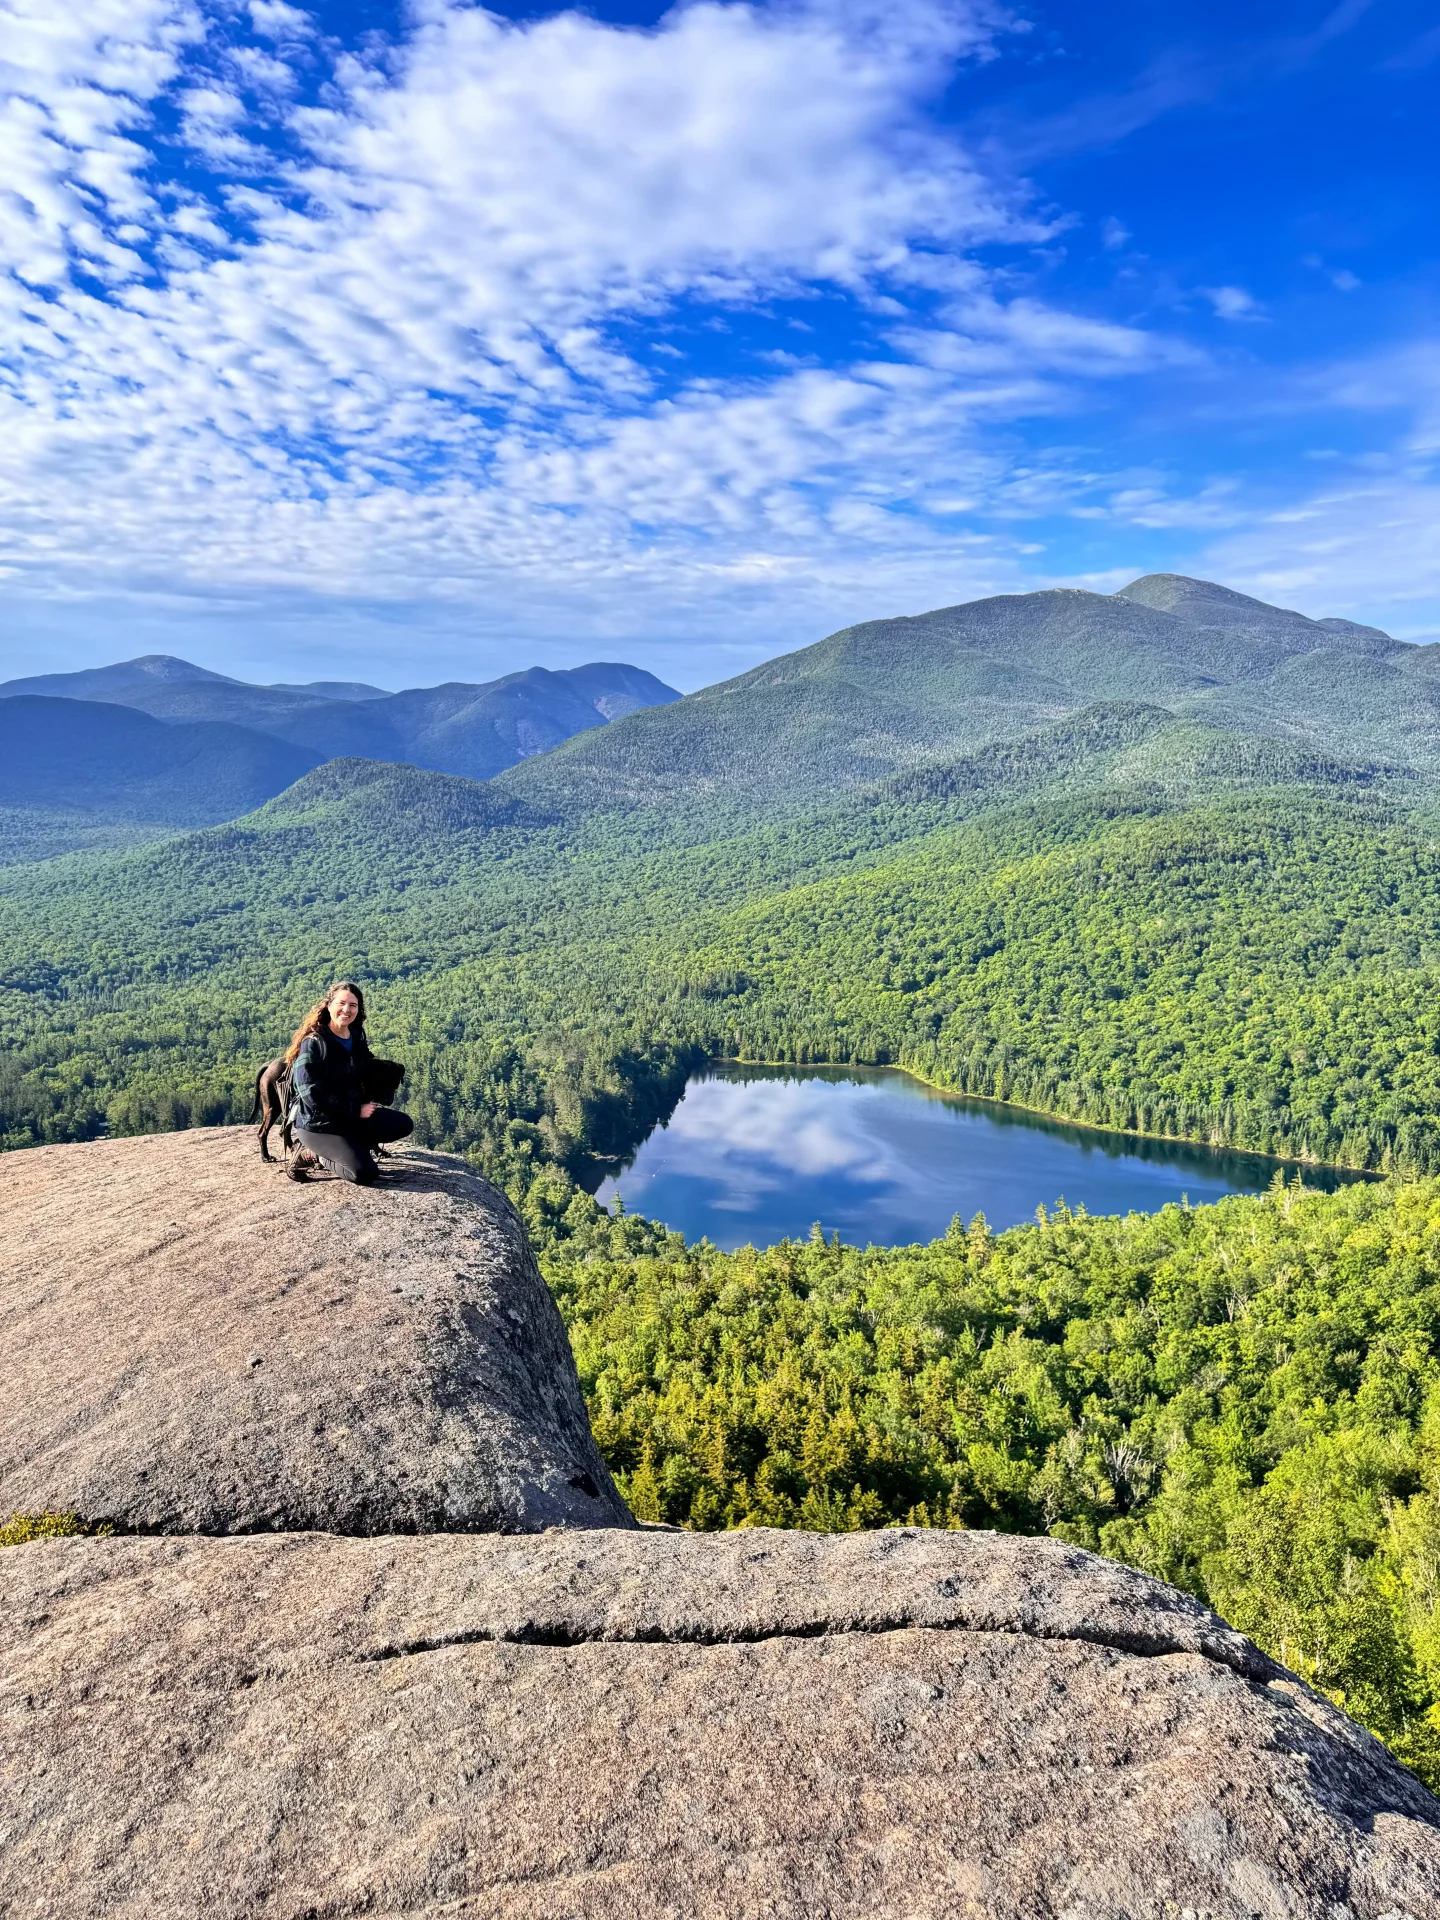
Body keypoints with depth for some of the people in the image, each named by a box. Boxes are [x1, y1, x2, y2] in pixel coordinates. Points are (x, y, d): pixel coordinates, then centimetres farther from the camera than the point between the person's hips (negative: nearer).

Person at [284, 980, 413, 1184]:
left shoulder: (357, 1037, 6)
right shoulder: (313, 1042, -16)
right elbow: (312, 1095, -21)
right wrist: (356, 1110, -17)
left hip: (352, 1115, 7)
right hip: (317, 1122, -7)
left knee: (403, 1124, -7)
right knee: (366, 1174, -21)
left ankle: (348, 1146, -1)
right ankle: (315, 1155, 1)